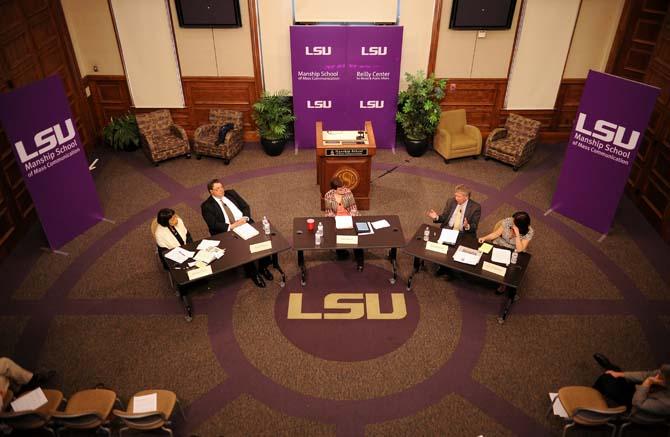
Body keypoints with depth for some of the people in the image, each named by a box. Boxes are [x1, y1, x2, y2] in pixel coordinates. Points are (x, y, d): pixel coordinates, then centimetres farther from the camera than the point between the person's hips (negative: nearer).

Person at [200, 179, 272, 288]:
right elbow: (213, 224, -12)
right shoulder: (206, 206, -2)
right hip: (227, 232, -4)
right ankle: (252, 273, -8)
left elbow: (246, 206, 11)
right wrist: (231, 226, -21)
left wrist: (245, 218, -9)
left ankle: (263, 266, -2)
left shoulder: (231, 193, 13)